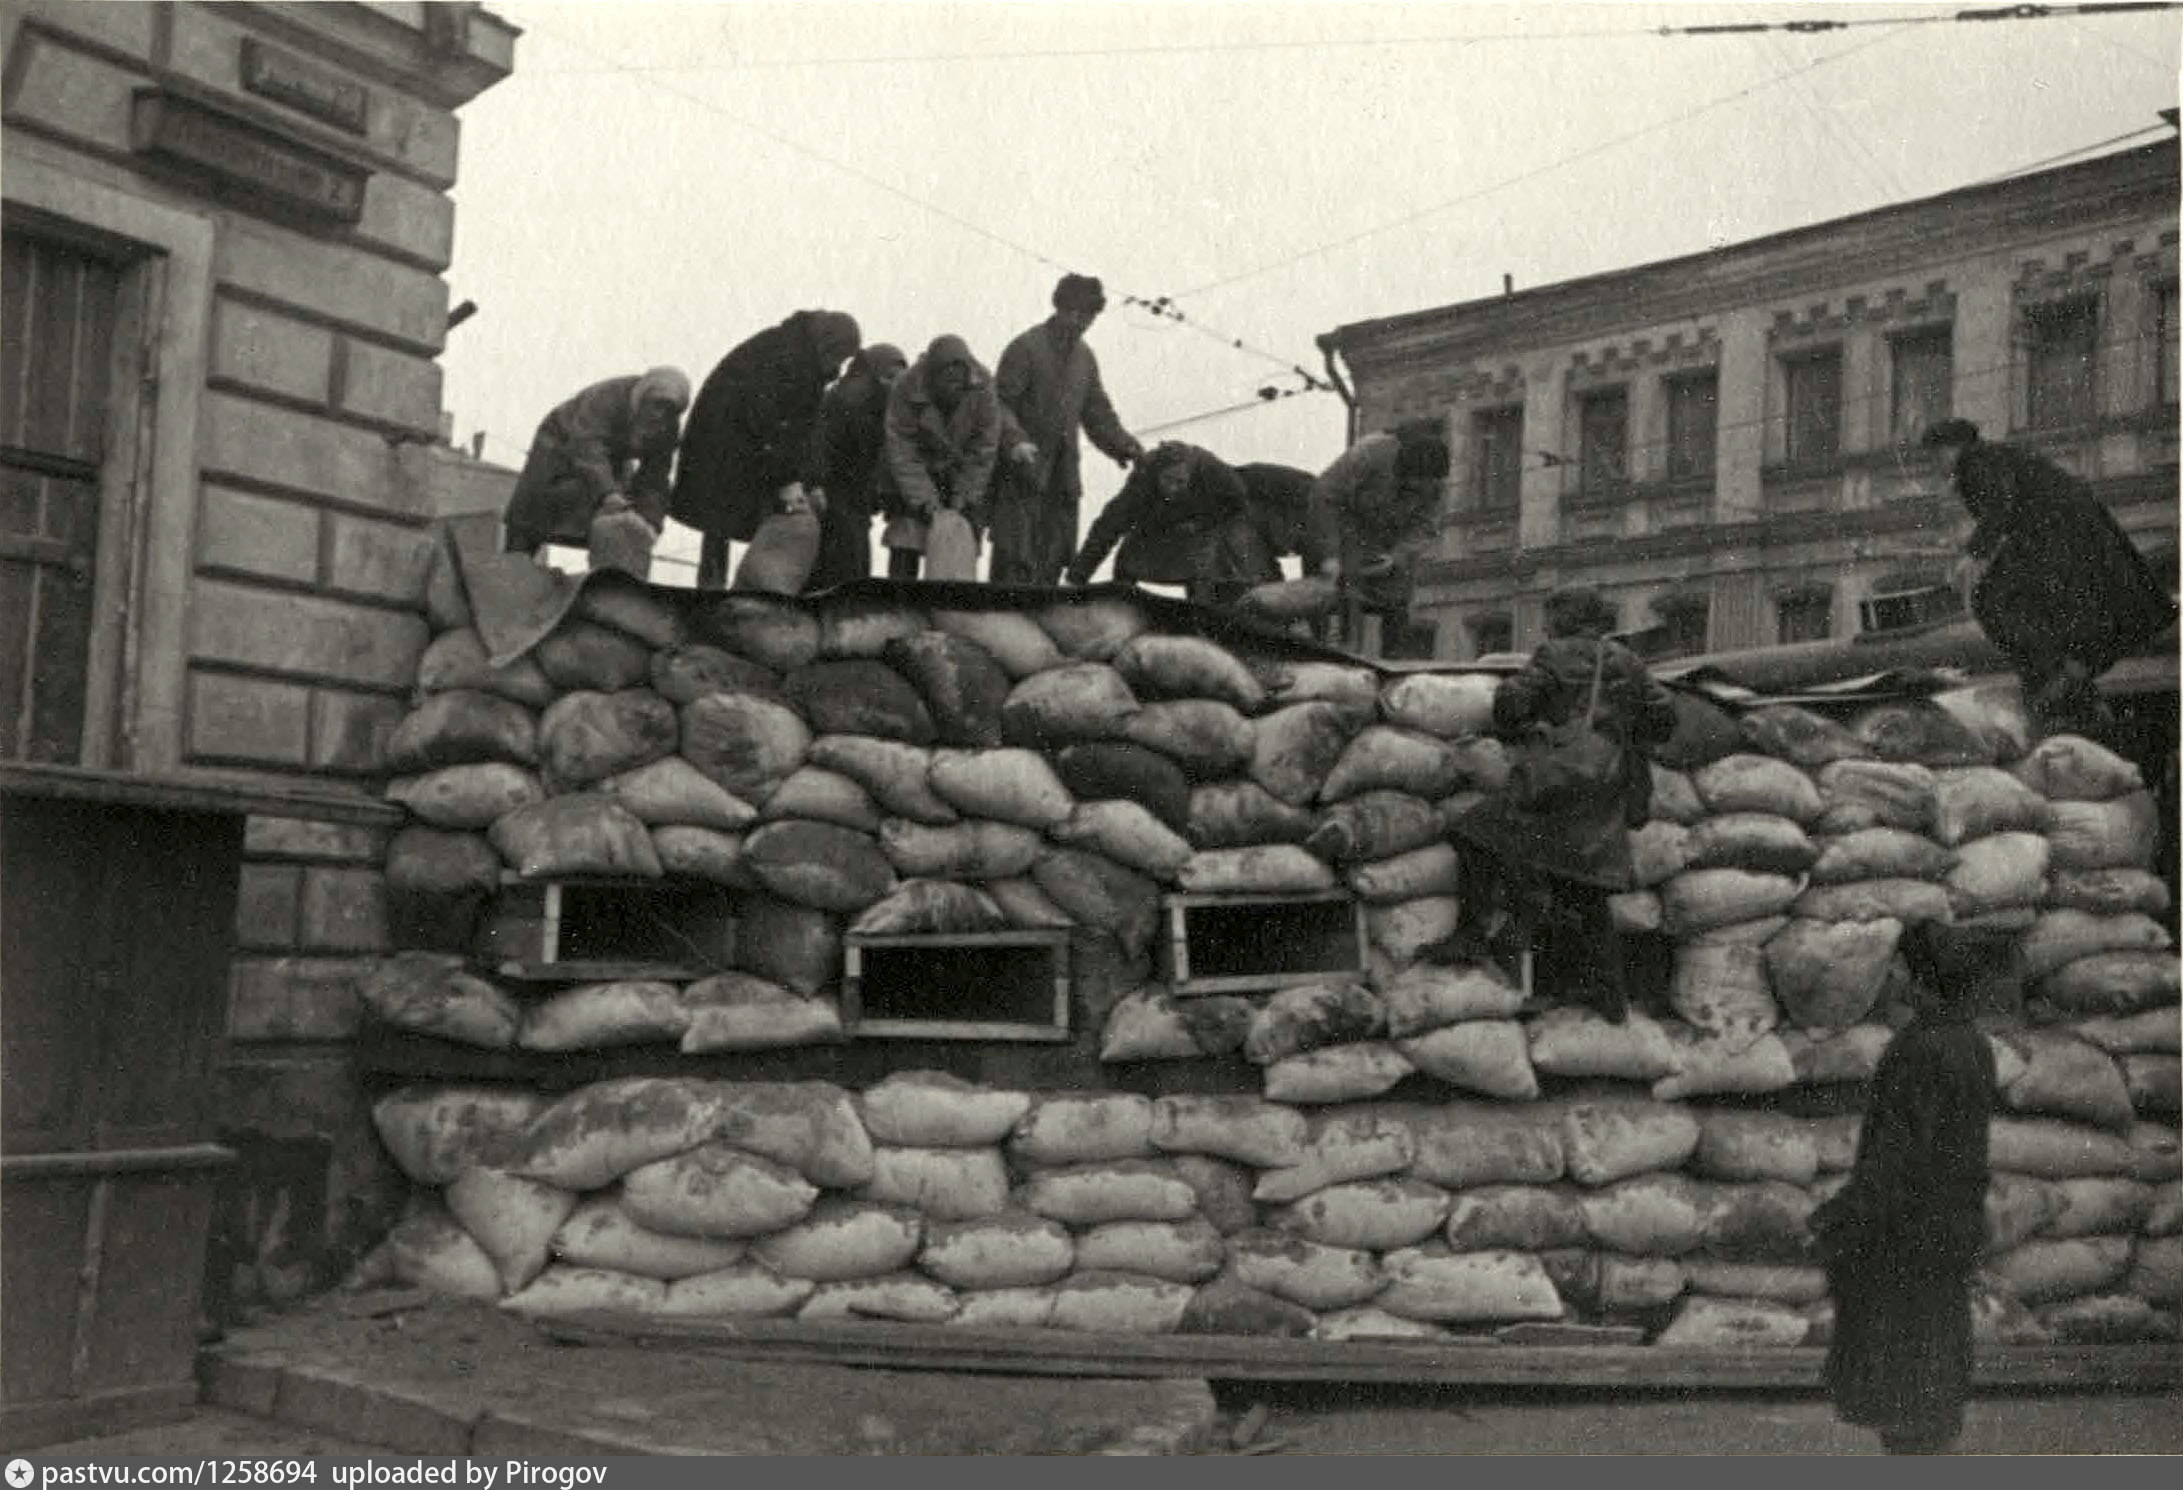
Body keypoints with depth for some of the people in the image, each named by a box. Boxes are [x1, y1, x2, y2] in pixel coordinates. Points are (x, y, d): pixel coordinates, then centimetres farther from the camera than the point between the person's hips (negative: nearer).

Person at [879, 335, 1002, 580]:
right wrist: (924, 501, -23)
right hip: (914, 479, -1)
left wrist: (965, 497, -14)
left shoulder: (982, 390, -19)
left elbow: (983, 451, -11)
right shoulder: (906, 390, -22)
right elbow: (902, 453, -18)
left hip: (962, 478, 1)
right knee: (905, 549, -9)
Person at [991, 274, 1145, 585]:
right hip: (1023, 474, -6)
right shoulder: (1025, 348, -5)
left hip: (1063, 476, 7)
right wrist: (1016, 442, -27)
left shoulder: (1084, 357, 16)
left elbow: (1098, 413, 20)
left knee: (1053, 559, 5)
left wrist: (1125, 446, 5)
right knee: (1017, 559, -10)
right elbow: (1001, 404, -11)